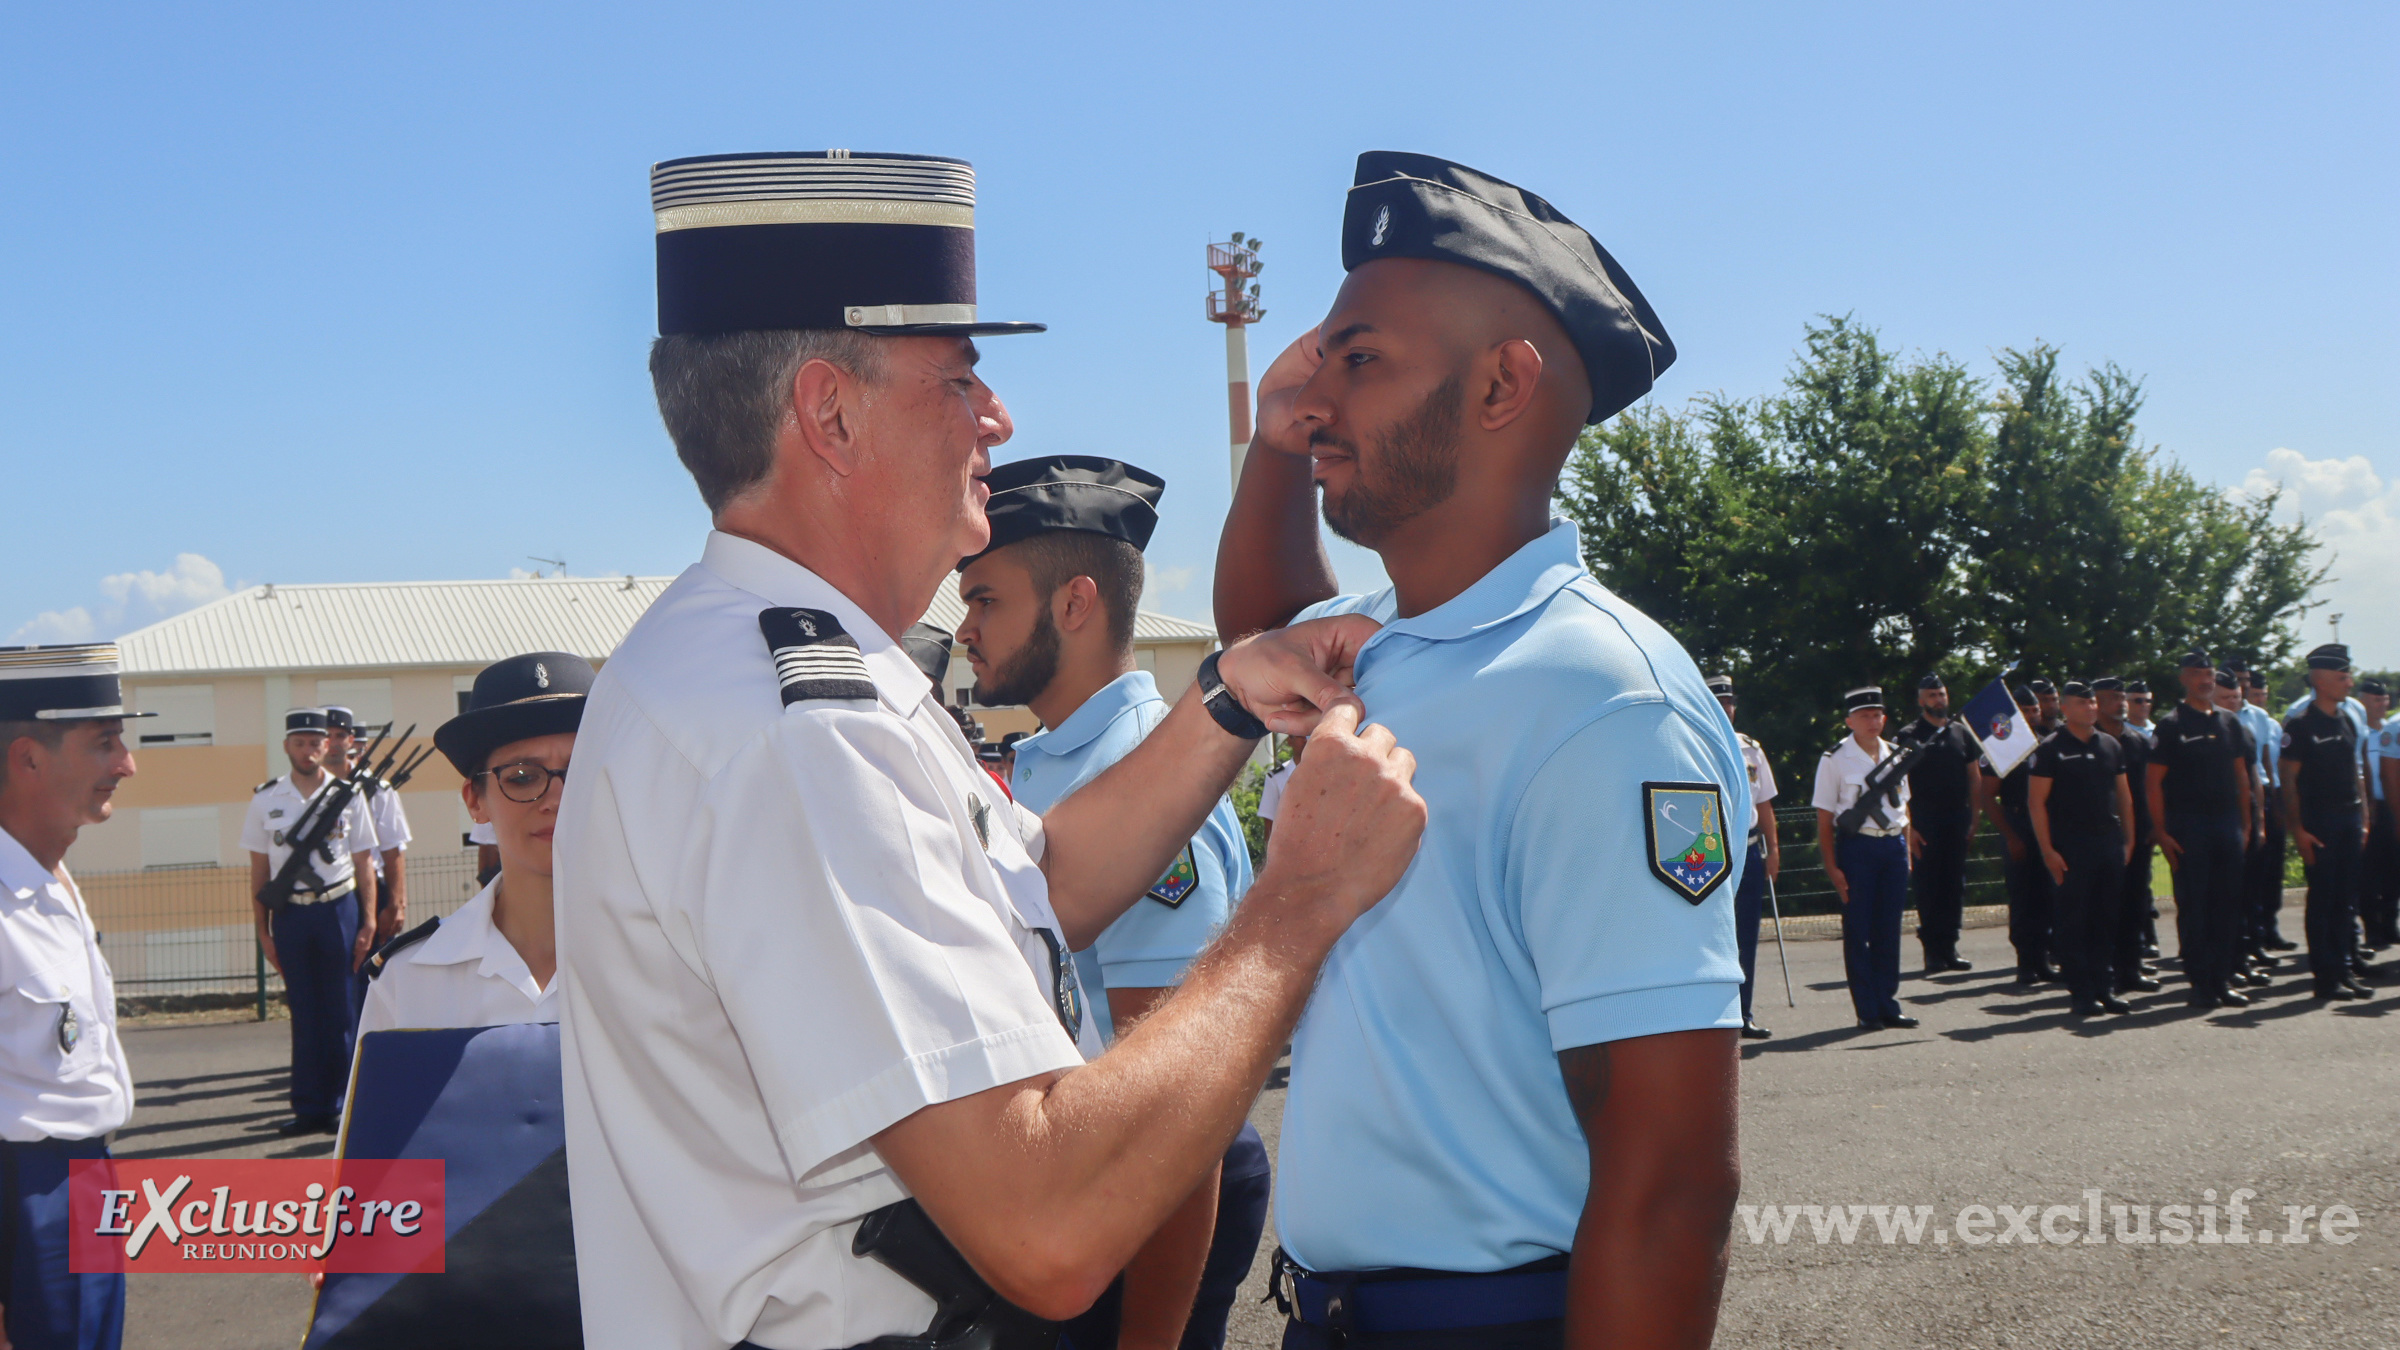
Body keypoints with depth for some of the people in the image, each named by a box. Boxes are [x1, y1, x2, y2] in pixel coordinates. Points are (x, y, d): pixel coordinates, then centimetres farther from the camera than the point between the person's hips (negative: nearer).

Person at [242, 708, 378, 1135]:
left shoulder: (347, 795, 1)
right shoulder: (266, 799, 4)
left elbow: (364, 863, 2)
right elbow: (259, 868, 7)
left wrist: (368, 922, -3)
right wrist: (263, 931, 4)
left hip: (339, 910, -1)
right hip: (290, 913, 1)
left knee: (341, 1013, 2)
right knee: (303, 1013, 7)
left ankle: (344, 1106, 10)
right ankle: (310, 1108, 13)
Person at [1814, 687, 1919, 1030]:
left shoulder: (1895, 755, 12)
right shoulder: (1835, 760, -4)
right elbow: (1824, 818, -5)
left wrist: (1907, 851, 12)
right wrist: (1832, 868, -10)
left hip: (1893, 845, 5)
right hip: (1856, 846, -5)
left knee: (1889, 930, 7)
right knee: (1858, 931, 0)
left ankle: (1888, 1005, 16)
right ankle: (1867, 1010, 7)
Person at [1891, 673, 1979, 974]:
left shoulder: (1962, 734, 13)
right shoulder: (1908, 736, 1)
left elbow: (1975, 778, 14)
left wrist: (1973, 819, 6)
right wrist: (1908, 824, -14)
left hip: (1956, 821, 4)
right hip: (1924, 822, -4)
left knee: (1954, 885, 6)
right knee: (1928, 886, -3)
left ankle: (1949, 946, 12)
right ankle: (1932, 949, 2)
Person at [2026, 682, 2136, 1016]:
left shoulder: (2111, 745, 13)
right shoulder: (2051, 749, -3)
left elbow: (2123, 794, 17)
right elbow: (2036, 801, -7)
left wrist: (2128, 839, 9)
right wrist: (2048, 850, -12)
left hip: (2109, 844, 5)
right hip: (2070, 848, -5)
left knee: (2106, 920, 9)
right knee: (2073, 922, -2)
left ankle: (2105, 987, 16)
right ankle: (2080, 993, 3)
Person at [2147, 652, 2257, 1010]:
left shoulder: (2230, 722, 12)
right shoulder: (2171, 725, -4)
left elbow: (2241, 775, 17)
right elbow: (2154, 782, -7)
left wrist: (2245, 822, 10)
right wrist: (2161, 832, -13)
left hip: (2227, 823, 5)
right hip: (2188, 827, -5)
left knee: (2228, 904, 6)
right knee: (2193, 907, -1)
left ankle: (2222, 980, 13)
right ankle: (2200, 983, 5)